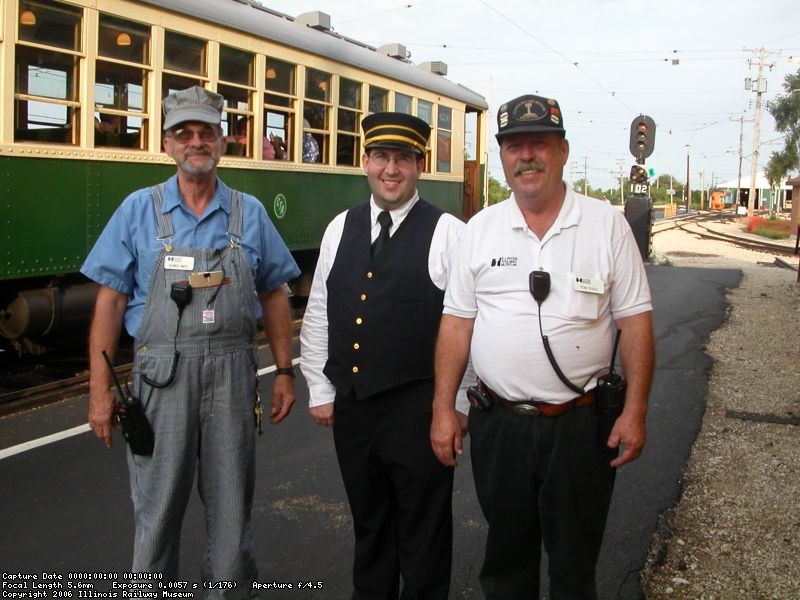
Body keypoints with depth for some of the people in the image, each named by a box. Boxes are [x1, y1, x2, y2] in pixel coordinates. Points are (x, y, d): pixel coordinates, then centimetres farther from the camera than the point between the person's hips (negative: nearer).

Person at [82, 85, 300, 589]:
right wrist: (100, 389, -4)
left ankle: (234, 585, 29)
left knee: (232, 504, 11)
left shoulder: (249, 213, 6)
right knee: (158, 505, 7)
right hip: (162, 373, -1)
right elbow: (110, 301, 0)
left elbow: (274, 295, 11)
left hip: (232, 373, 1)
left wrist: (285, 371, 7)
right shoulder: (140, 210, 2)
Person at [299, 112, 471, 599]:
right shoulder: (341, 228, 7)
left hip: (418, 408, -5)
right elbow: (318, 315, 11)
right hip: (350, 405, 5)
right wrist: (319, 390, 8)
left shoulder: (448, 233, -8)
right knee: (368, 523, 20)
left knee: (423, 533, 9)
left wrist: (458, 405, -9)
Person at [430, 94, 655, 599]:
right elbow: (457, 322, 4)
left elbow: (635, 321, -2)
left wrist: (635, 411, -7)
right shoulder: (481, 229, 4)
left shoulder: (607, 225, -2)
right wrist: (443, 409, 1)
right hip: (498, 421, 2)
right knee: (506, 556, 17)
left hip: (580, 424, -2)